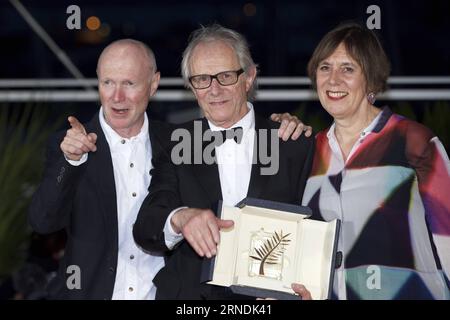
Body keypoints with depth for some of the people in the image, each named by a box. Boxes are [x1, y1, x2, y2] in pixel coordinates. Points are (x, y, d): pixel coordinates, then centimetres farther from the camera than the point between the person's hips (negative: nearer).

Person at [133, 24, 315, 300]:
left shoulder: (295, 146, 5)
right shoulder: (175, 149, 7)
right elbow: (144, 229, -4)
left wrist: (304, 288, -15)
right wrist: (180, 218, -26)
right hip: (191, 293, 2)